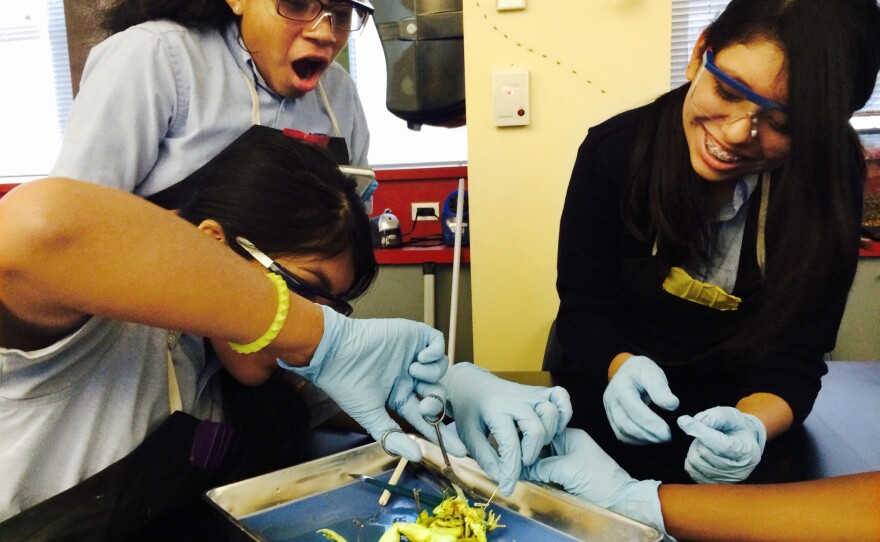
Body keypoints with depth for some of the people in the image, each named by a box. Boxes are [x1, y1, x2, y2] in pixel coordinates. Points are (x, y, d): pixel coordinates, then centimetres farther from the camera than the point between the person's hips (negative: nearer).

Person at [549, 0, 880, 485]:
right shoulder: (614, 150, -16)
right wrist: (620, 367, -32)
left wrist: (753, 425, -35)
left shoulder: (830, 184, -15)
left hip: (735, 407, 3)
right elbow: (583, 307, -11)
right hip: (607, 394, -2)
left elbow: (794, 359, -13)